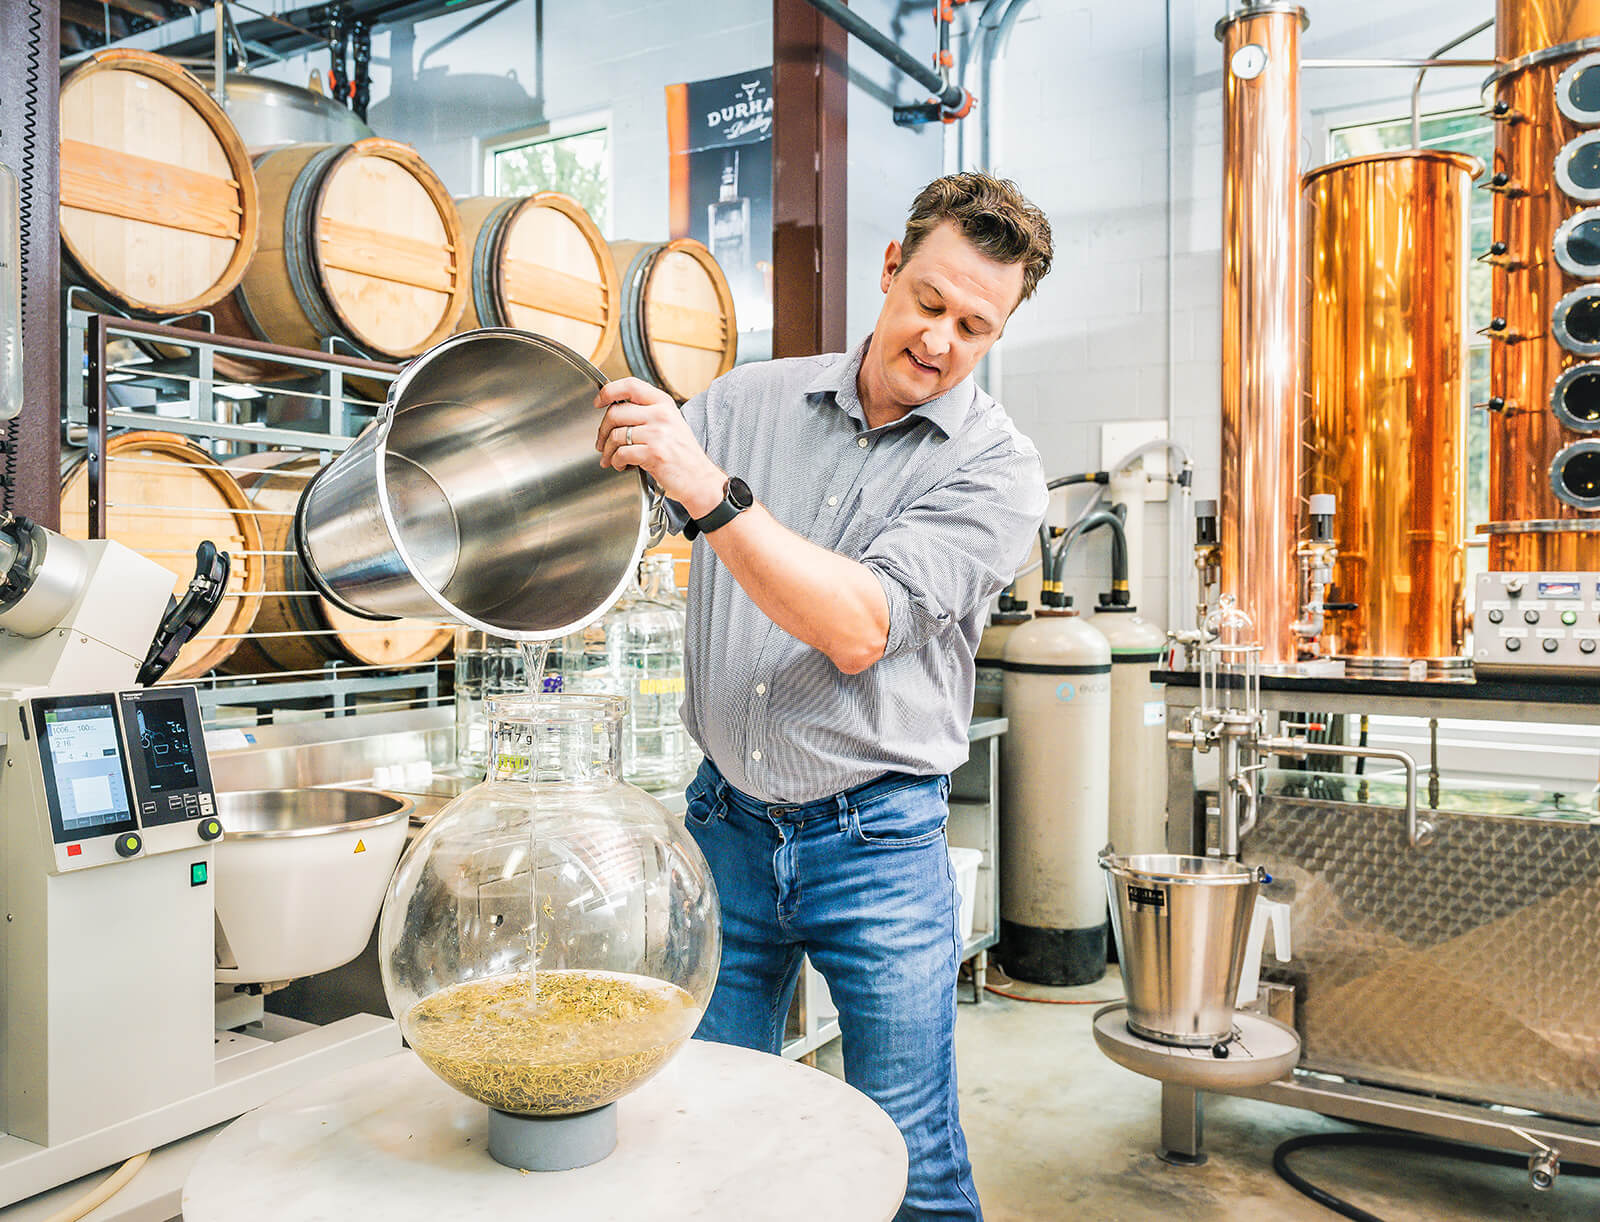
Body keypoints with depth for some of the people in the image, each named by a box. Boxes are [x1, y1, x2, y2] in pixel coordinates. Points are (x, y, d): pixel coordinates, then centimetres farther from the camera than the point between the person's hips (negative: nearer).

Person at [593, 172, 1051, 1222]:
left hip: (877, 844, -3)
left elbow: (860, 628, -20)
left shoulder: (997, 466, -7)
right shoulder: (751, 399, 5)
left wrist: (710, 493, -29)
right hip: (726, 821, 3)